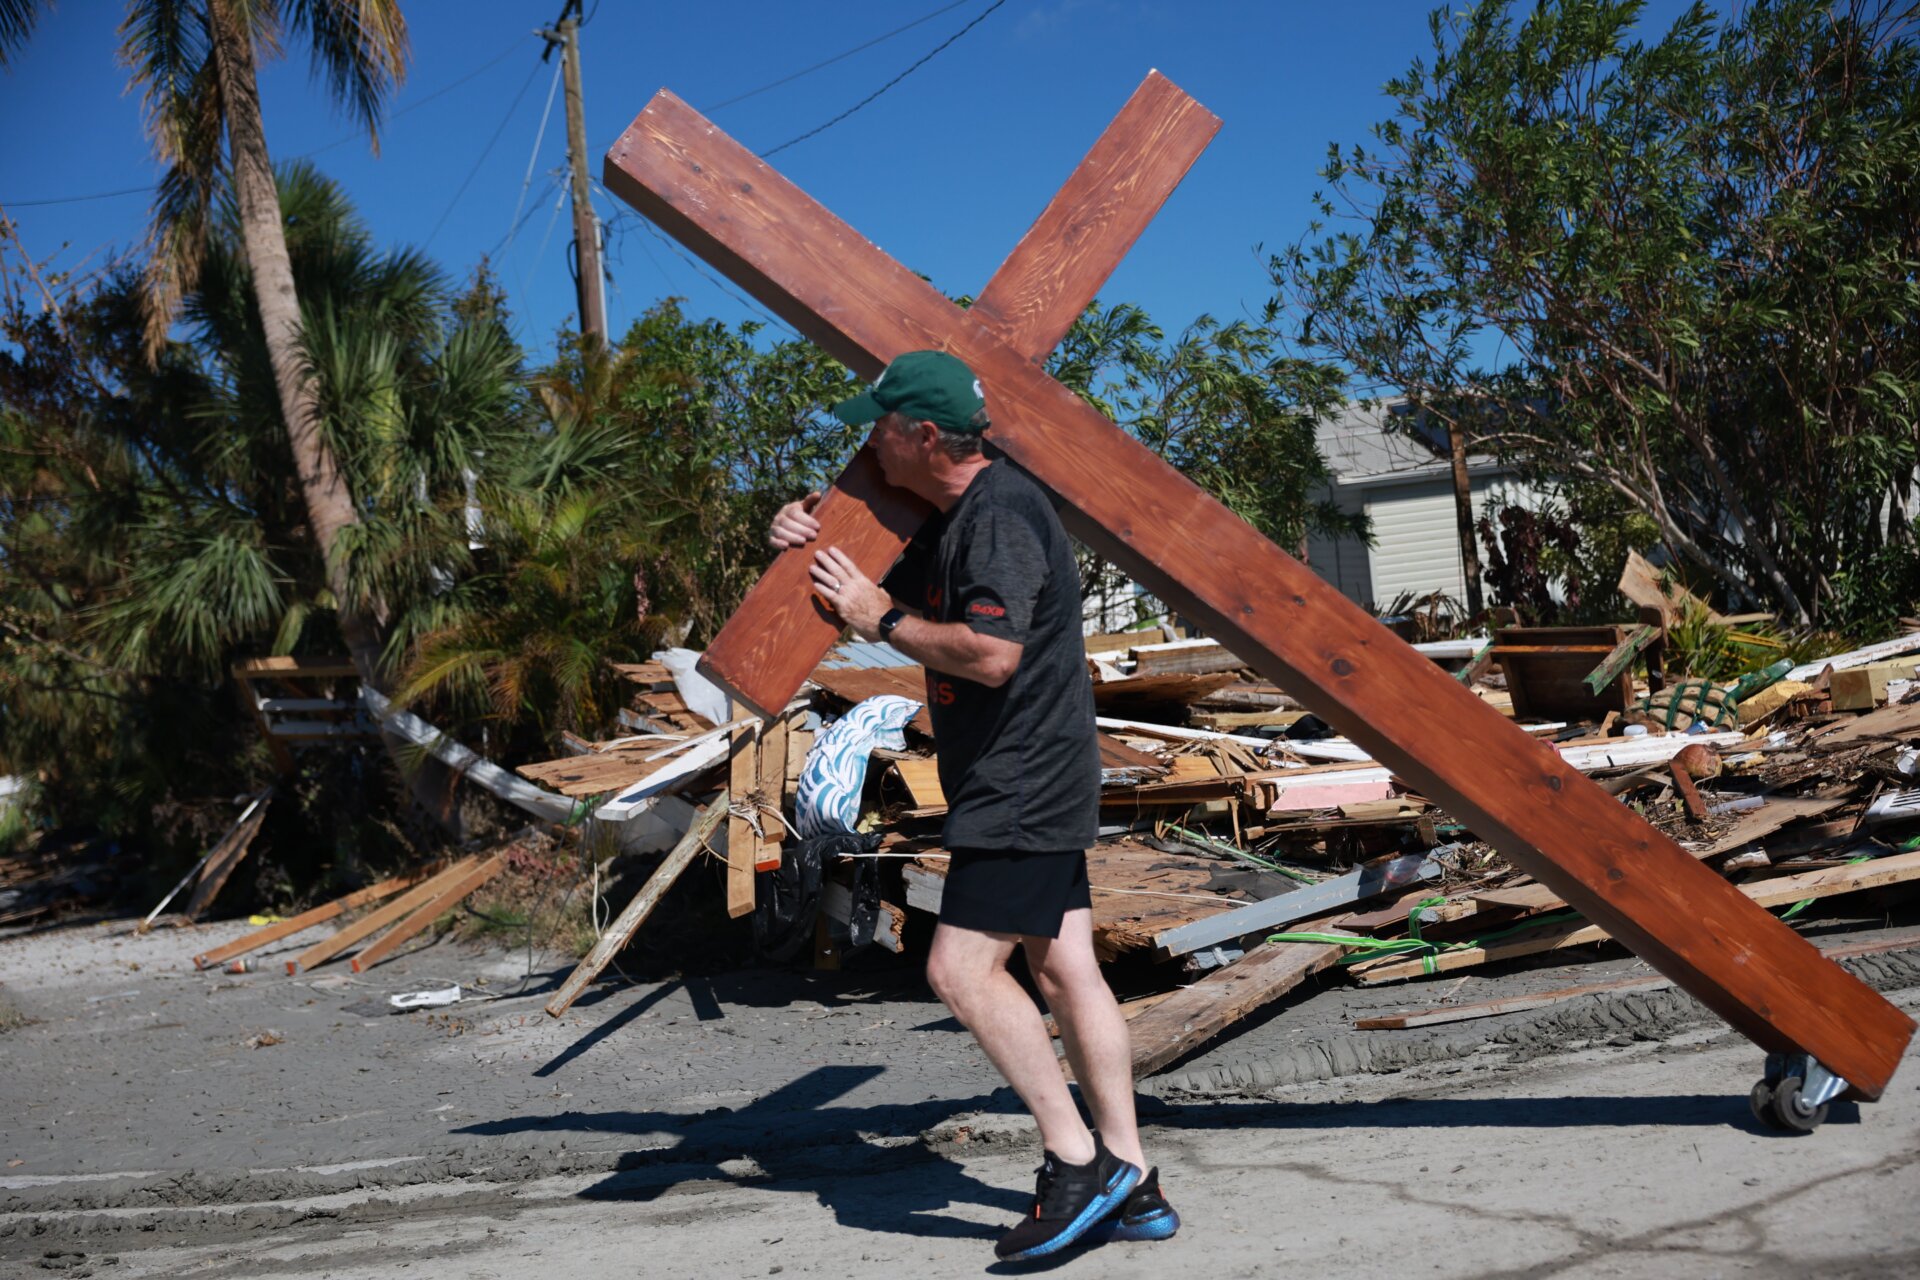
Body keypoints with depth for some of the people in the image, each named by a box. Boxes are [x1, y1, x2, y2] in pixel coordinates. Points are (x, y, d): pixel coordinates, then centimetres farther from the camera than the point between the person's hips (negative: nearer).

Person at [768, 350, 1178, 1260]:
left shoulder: (1001, 515, -17)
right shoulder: (951, 520, 16)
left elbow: (991, 654, -28)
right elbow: (898, 605, 24)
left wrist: (882, 619, -16)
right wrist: (811, 542, 6)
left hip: (1024, 788, -10)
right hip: (1027, 786, 10)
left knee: (962, 968, -11)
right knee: (1064, 973, 9)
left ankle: (1077, 1161, -2)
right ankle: (1131, 1188, 15)